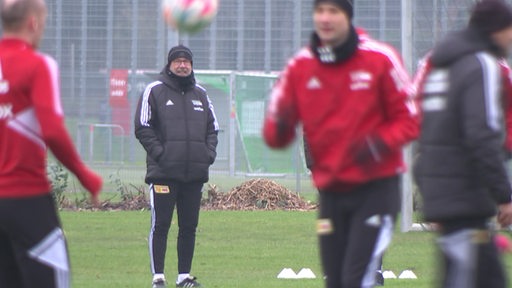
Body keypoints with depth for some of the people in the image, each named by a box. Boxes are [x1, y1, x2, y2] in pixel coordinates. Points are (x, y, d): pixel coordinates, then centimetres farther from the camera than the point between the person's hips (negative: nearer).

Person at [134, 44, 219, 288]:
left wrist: (209, 152, 4)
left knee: (189, 226, 6)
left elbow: (212, 128, 21)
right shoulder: (154, 91, 2)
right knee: (160, 224, -5)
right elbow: (143, 128, -2)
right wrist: (159, 152, -12)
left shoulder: (200, 94, 17)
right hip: (164, 171, -5)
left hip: (195, 172, 5)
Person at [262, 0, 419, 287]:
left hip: (376, 186, -4)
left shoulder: (380, 59, -7)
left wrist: (380, 143, -23)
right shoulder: (299, 66, 2)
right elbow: (275, 135, 2)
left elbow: (409, 120, -4)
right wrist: (280, 127, -23)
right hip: (330, 190, 4)